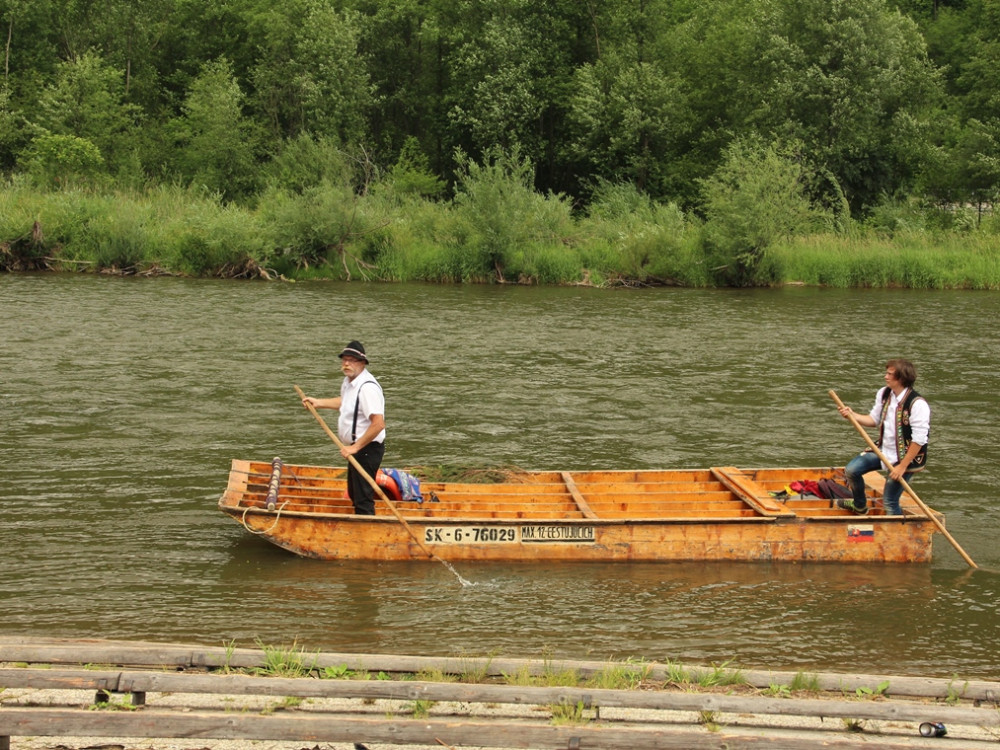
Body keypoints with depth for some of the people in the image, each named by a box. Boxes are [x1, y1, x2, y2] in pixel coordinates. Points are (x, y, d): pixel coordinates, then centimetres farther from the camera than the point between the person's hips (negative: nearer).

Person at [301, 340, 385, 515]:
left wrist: (356, 447, -27)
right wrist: (318, 402, 30)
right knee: (354, 495, 24)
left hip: (367, 448, -11)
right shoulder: (349, 381, 8)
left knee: (363, 500, -7)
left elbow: (378, 424, -32)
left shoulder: (367, 387, -25)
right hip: (356, 448, 11)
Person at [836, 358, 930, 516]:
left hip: (905, 457, -7)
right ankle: (860, 506, 31)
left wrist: (902, 466, -22)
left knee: (890, 502, -4)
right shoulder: (884, 394, -1)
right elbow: (874, 419, 11)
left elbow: (919, 440, -24)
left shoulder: (917, 404, -26)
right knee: (852, 469, 5)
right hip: (884, 449, 7)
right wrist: (852, 415, -7)